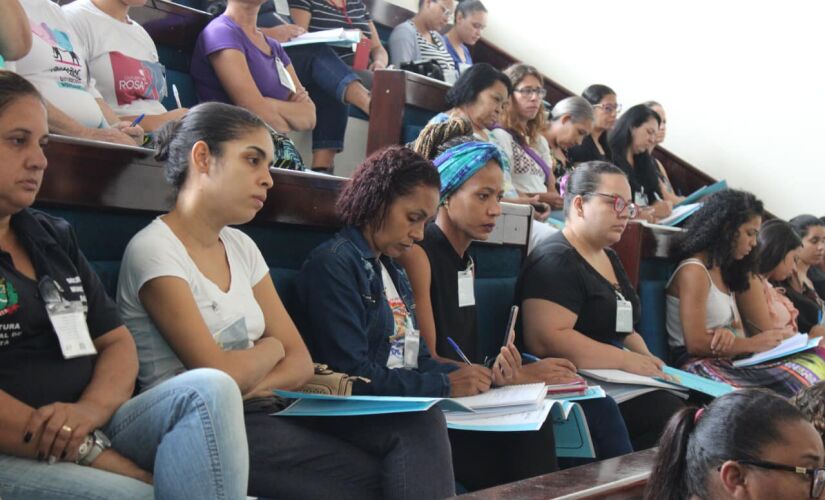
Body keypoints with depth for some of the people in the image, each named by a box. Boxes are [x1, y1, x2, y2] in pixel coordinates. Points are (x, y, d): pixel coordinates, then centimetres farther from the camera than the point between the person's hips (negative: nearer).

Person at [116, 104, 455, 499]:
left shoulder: (241, 248, 13)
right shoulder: (153, 250, -10)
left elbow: (299, 363, 8)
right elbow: (222, 374, -19)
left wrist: (248, 384, -12)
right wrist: (271, 348, 2)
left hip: (263, 413, 7)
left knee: (417, 423, -13)